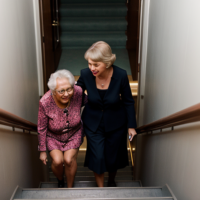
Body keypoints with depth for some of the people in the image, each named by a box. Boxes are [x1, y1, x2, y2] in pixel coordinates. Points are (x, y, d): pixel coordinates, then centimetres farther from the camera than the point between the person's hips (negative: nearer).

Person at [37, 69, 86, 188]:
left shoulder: (78, 92, -28)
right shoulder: (45, 102, -30)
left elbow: (85, 103, -2)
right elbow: (42, 128, -15)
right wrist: (42, 150, -5)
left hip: (74, 133, 1)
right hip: (53, 136, -1)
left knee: (69, 159, -14)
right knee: (57, 161, -16)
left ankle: (70, 188, 15)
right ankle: (60, 180, 21)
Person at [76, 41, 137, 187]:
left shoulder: (121, 75, -24)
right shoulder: (85, 74, -21)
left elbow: (128, 101, -8)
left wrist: (131, 126, -4)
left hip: (116, 123, 0)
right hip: (93, 123, 0)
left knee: (113, 157, 15)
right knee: (97, 157, -1)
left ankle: (112, 181, 50)